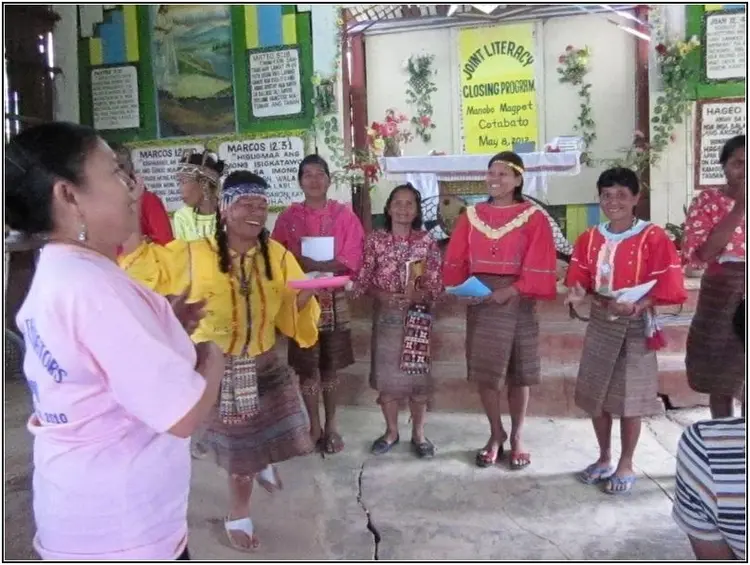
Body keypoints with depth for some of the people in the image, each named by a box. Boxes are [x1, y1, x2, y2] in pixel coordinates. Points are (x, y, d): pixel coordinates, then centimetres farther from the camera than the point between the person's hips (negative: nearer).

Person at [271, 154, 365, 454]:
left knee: (331, 365, 9)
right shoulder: (288, 216, 3)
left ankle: (331, 425, 23)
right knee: (306, 366, 5)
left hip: (334, 299, 0)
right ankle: (314, 426, 20)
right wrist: (324, 265, -16)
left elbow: (350, 260, -8)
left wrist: (308, 263, -18)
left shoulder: (344, 215, 1)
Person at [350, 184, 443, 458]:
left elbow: (436, 285, -3)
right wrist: (381, 295, -18)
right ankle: (391, 431, 25)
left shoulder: (427, 242, -1)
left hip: (417, 316, 0)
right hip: (385, 315, 1)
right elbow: (363, 280, -1)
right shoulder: (375, 240, 0)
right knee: (385, 373, 7)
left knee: (418, 373, 4)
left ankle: (418, 433, 22)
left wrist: (416, 295, -20)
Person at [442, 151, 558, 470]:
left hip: (518, 303, -2)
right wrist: (461, 287, -10)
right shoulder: (471, 216, 7)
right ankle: (496, 435, 24)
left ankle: (516, 437, 24)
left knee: (518, 374, 7)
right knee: (484, 372, 6)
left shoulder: (533, 218, -2)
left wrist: (510, 291, -19)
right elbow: (456, 260, 6)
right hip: (479, 302, 3)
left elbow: (539, 266, -9)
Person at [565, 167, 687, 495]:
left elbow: (667, 287, -13)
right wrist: (579, 291, -16)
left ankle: (626, 465, 23)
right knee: (596, 396, 12)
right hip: (600, 323, 5)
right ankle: (603, 459, 30)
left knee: (629, 400, 5)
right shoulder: (589, 238, 4)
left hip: (636, 326, -4)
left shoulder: (654, 238, -11)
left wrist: (635, 306, -26)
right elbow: (580, 278, 7)